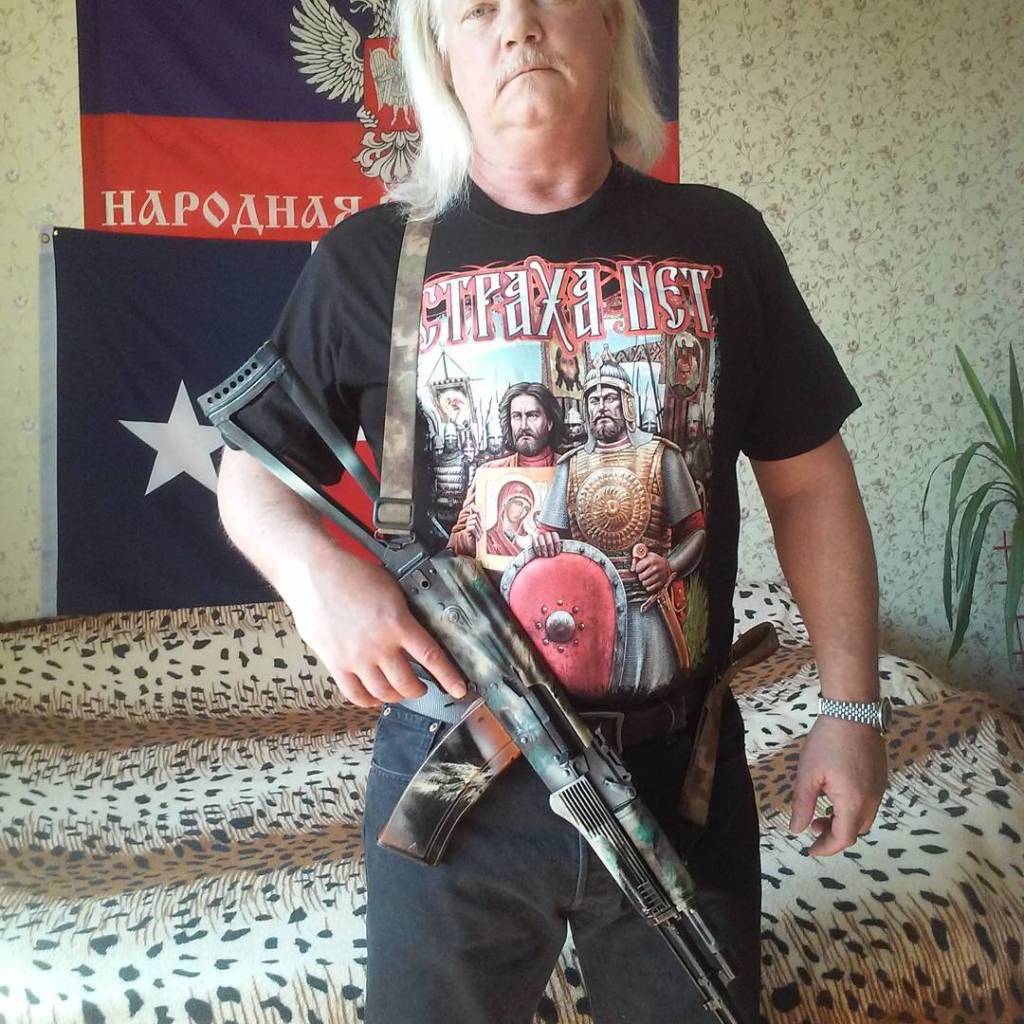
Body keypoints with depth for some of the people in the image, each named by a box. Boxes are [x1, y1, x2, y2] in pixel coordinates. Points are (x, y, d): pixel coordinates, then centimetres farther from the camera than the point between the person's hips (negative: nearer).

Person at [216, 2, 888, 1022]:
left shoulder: (719, 240, 2)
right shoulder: (369, 260, -3)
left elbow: (808, 479, 5)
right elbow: (249, 469, 4)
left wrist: (850, 706, 2)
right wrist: (311, 563, -18)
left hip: (683, 772, 2)